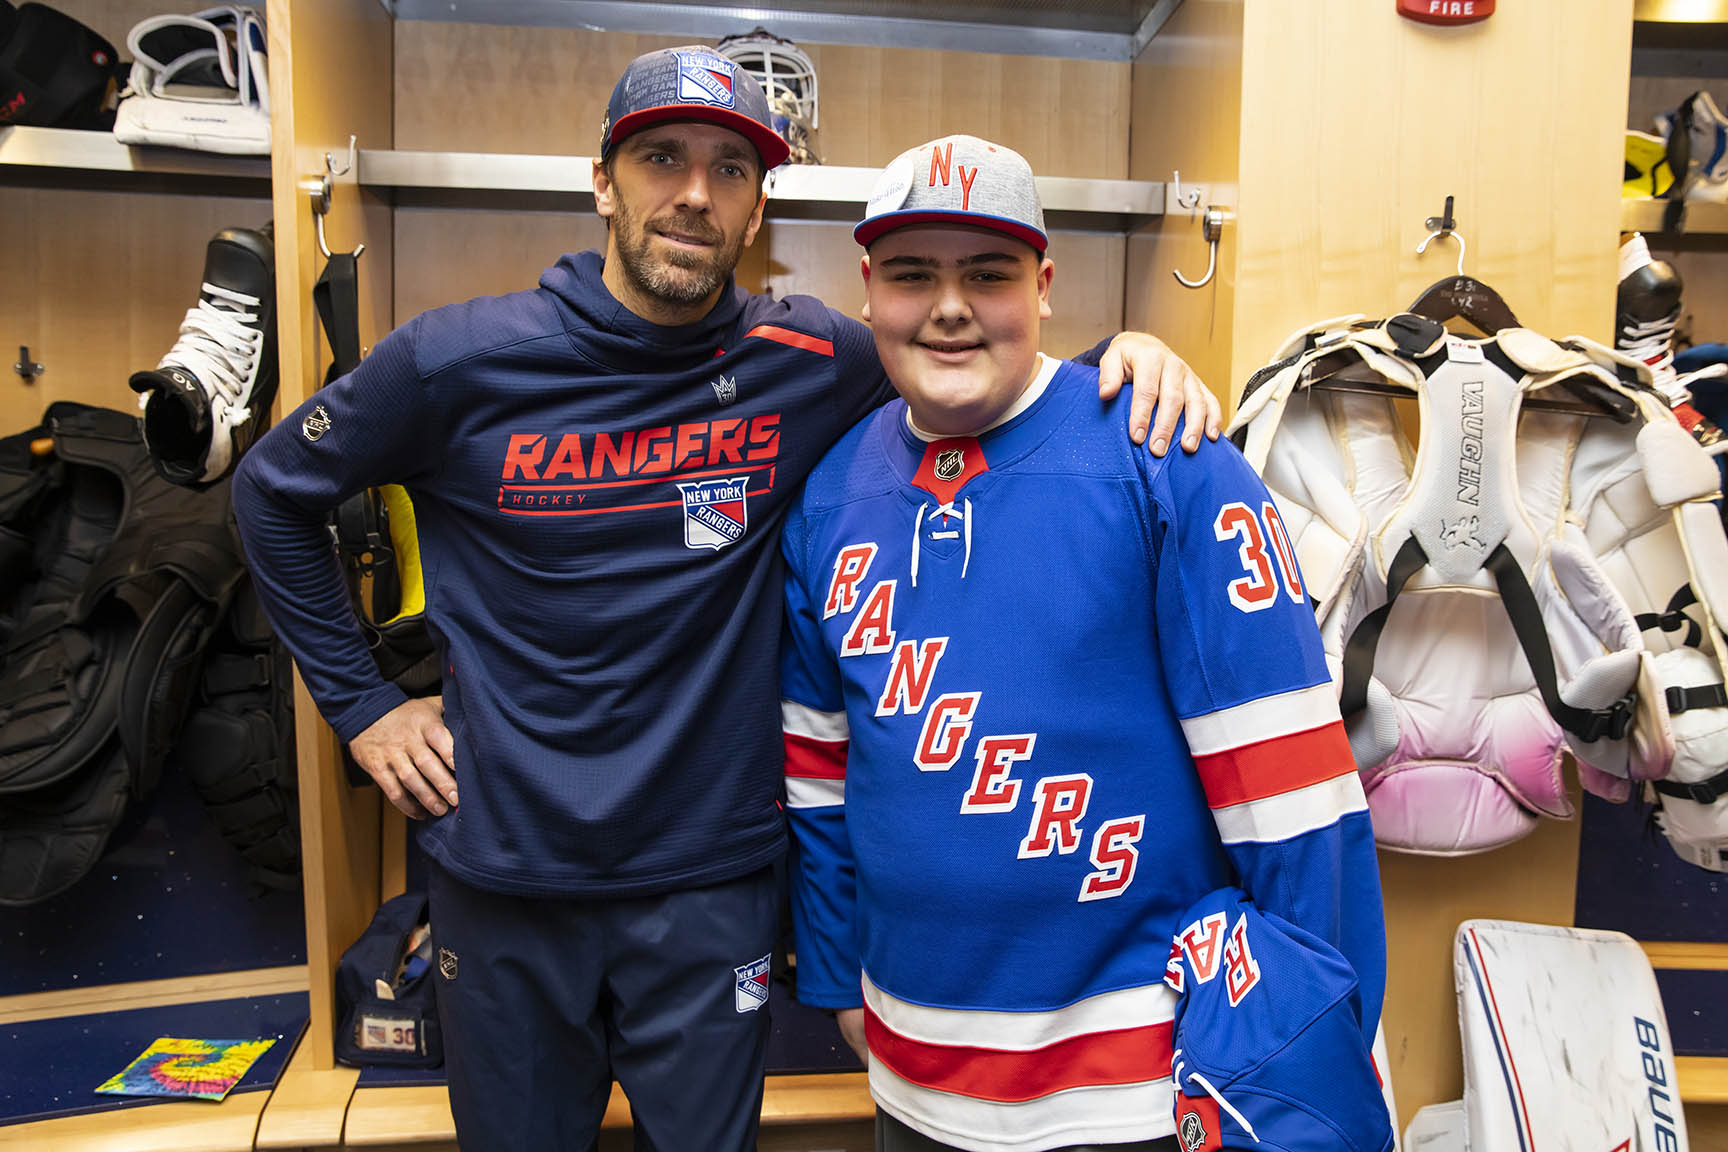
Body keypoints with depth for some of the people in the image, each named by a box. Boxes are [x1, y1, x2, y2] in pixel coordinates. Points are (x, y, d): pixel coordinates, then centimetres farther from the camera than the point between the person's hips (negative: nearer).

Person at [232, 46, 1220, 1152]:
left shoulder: (810, 364, -6)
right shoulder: (463, 360, -7)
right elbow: (275, 489, 7)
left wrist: (1125, 355, -12)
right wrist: (362, 704, 4)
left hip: (711, 883, 0)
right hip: (504, 879, 1)